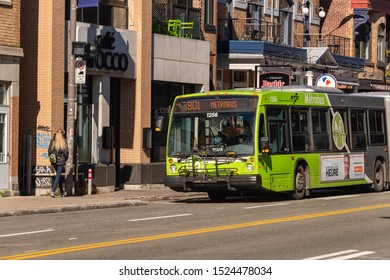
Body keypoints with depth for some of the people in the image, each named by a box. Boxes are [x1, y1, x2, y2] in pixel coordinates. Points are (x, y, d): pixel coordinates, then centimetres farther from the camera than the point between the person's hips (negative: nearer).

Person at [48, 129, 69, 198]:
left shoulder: (52, 142, 1)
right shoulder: (63, 142, -9)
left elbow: (49, 151, 3)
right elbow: (66, 152, -6)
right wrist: (65, 159, 10)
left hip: (54, 162, 5)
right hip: (61, 161, -5)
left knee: (58, 176, 17)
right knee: (58, 176, -3)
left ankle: (62, 192, 26)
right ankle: (53, 191, -16)